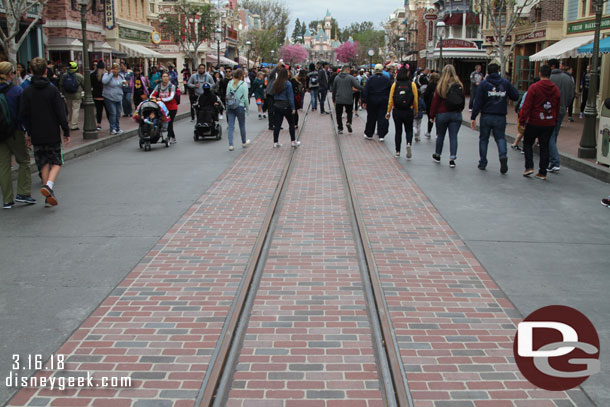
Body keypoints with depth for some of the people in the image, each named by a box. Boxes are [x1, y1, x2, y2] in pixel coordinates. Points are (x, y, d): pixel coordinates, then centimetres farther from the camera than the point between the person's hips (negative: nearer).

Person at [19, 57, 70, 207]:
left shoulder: (27, 92, -1)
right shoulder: (52, 90, -8)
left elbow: (23, 114, 0)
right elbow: (61, 114, -9)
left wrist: (29, 133, 11)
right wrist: (66, 132, -2)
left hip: (36, 136, 3)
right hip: (52, 134, -3)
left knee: (44, 164, 13)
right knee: (56, 162, 8)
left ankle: (48, 196, 9)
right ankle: (49, 185, -19)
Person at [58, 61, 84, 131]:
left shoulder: (63, 76, 0)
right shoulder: (79, 76, -11)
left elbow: (61, 86, 7)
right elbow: (84, 85, -2)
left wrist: (63, 93, 19)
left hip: (67, 96, 4)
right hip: (76, 96, -4)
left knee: (69, 110, 16)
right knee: (75, 110, -1)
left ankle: (70, 124, 23)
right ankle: (74, 125, -3)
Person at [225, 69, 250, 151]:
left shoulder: (230, 83, 2)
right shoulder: (243, 84, -9)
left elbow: (227, 95, 5)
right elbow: (245, 98, -10)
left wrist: (227, 107, 13)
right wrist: (248, 107, 2)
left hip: (230, 107, 3)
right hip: (240, 107, -3)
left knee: (230, 126, 3)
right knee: (242, 125, 14)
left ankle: (230, 145, -3)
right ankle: (244, 142, 31)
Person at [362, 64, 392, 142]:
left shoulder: (370, 79, -2)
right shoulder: (386, 80, 1)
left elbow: (365, 91, -5)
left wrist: (364, 101, -4)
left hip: (372, 101, 0)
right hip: (384, 102, 0)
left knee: (371, 118, 10)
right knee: (382, 118, 2)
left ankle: (369, 134, 19)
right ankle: (382, 136, -3)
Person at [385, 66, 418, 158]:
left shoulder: (395, 84, -3)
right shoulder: (412, 84, -5)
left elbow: (390, 99, -3)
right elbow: (415, 100, -3)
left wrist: (388, 112, 5)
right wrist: (416, 111, 9)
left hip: (396, 111, 1)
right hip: (408, 111, -1)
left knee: (398, 131, 11)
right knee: (409, 130, 14)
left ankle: (398, 151, 13)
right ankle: (409, 143, -14)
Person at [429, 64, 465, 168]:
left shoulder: (441, 85, -8)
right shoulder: (459, 85, -2)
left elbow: (435, 101, -6)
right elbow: (463, 100, 4)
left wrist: (432, 115, 0)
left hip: (442, 114, -1)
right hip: (456, 114, 1)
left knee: (440, 136, 14)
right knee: (453, 136, 2)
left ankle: (437, 156, 29)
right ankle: (452, 159, -5)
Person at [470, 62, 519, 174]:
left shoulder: (484, 83, -4)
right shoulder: (506, 83, 2)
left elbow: (478, 102, -8)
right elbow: (516, 96, 4)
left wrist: (473, 117, -6)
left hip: (486, 116, -1)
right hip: (500, 117, 1)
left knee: (483, 139, 12)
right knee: (500, 138, 8)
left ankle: (482, 162, 15)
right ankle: (503, 155, -19)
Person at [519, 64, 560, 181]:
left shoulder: (534, 87, -11)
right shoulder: (556, 89, 4)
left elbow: (526, 106, -12)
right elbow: (558, 108, 10)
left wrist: (522, 121, -5)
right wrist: (554, 122, 20)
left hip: (534, 123, -4)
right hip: (549, 124, 4)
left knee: (527, 143, 13)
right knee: (544, 147, 9)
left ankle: (529, 167, 1)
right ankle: (542, 173, 11)